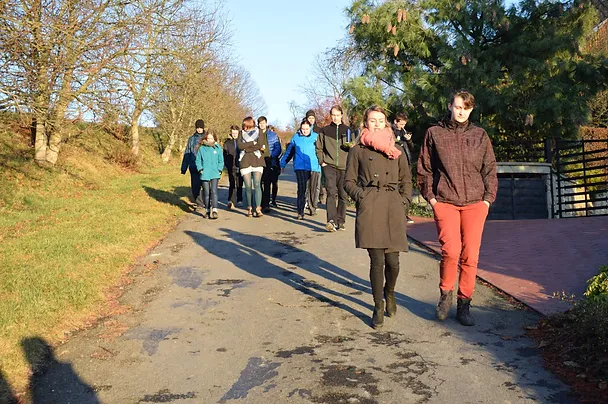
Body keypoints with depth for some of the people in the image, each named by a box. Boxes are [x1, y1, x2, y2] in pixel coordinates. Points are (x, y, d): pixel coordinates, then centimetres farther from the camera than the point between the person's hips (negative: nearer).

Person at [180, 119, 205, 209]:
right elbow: (187, 154, 14)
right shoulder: (191, 139, 11)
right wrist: (184, 168, 10)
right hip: (194, 166, 2)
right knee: (195, 184, 2)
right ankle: (196, 202, 13)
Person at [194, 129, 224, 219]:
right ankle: (208, 210, 17)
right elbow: (198, 160, 8)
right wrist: (200, 169, -4)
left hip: (215, 174, -1)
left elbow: (221, 161, 9)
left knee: (214, 191, -11)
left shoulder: (218, 148, 3)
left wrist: (219, 170, -1)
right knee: (206, 193, 6)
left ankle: (214, 210, -15)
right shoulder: (201, 148, 3)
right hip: (205, 174, 1)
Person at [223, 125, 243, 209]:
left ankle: (239, 200, 21)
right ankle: (230, 201, -16)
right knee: (232, 184, -10)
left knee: (239, 184, 11)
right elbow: (225, 155, 6)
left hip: (240, 167, 1)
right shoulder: (227, 142, 6)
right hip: (231, 167, -1)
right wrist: (227, 165, -3)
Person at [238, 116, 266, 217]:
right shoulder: (241, 134, 17)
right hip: (244, 162, 2)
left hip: (257, 161, -2)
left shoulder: (259, 133, 11)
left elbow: (261, 146, -6)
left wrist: (247, 147, -5)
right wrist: (253, 143, -5)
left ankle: (258, 209, -16)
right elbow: (239, 145, -3)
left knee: (257, 185, -12)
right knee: (248, 186, 0)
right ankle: (250, 208, 10)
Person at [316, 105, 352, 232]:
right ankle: (331, 220, -24)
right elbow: (319, 148, 14)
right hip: (329, 166, -1)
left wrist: (350, 145, -10)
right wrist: (322, 161, 2)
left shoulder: (348, 130, 10)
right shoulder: (324, 131, 9)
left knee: (343, 195, 6)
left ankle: (340, 221, 16)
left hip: (344, 167, 2)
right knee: (331, 192, -16)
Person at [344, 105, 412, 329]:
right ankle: (378, 308, 9)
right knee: (377, 260, -7)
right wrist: (361, 197, -5)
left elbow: (406, 180, 18)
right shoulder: (358, 150, 10)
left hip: (394, 207, 2)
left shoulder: (397, 150, 16)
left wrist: (404, 202, 5)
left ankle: (389, 293, 30)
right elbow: (349, 181, 10)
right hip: (370, 208, -2)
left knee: (392, 260, -2)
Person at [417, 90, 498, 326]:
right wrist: (430, 196, 0)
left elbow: (490, 169, 12)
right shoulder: (434, 133, 7)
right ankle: (445, 295, 10)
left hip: (475, 203, 2)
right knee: (451, 250, -15)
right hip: (445, 202, -2)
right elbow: (424, 168, 9)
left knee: (470, 255, -1)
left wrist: (488, 198, 3)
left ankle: (464, 304, 12)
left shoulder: (480, 135, 11)